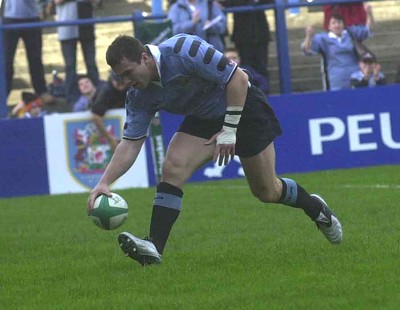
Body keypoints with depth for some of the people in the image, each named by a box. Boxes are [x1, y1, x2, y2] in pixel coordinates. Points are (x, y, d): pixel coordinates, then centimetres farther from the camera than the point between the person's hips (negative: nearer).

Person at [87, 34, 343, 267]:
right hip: (204, 120, 5)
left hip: (243, 107, -5)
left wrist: (229, 130, -26)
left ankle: (316, 209, 36)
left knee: (268, 192, 5)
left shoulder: (183, 51, -33)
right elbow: (131, 143, -10)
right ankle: (154, 247, -22)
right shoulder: (139, 95, -13)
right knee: (173, 167, -20)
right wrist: (105, 182, -23)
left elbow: (238, 78, -28)